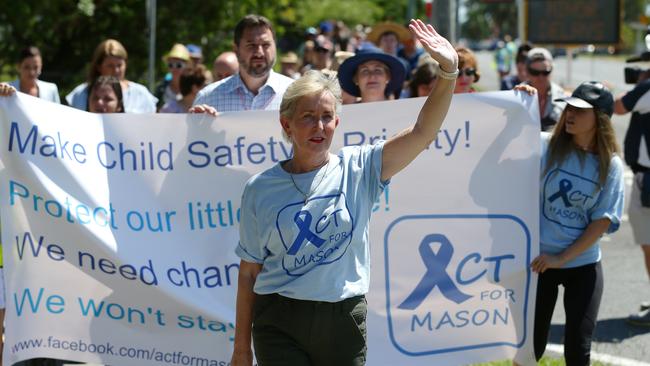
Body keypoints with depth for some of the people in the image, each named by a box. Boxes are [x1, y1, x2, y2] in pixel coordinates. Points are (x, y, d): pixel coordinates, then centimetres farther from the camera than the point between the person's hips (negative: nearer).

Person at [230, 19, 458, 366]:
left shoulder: (357, 169, 2)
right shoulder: (260, 189, 1)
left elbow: (422, 132, -10)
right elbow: (250, 271, 5)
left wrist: (448, 71, -23)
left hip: (344, 323, 1)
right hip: (280, 325, -1)